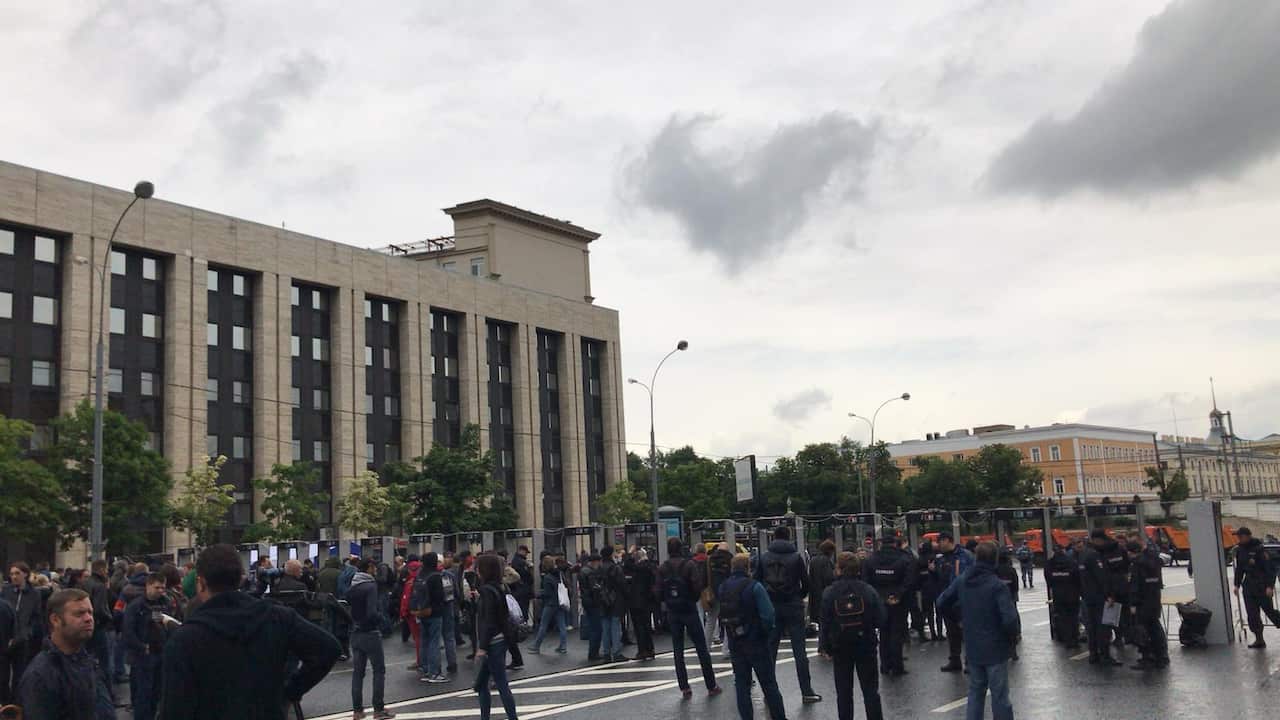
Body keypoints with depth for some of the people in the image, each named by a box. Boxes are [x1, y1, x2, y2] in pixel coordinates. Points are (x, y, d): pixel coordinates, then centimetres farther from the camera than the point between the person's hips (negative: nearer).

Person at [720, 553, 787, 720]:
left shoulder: (722, 587, 0)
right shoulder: (754, 586, -16)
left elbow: (722, 614, 4)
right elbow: (768, 615, -19)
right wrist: (766, 632, -3)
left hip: (735, 644, 4)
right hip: (756, 643, -4)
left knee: (741, 684, 11)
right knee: (769, 684, 6)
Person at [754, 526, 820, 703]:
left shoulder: (764, 557, 0)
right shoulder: (796, 557, -5)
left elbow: (757, 581, 2)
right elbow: (806, 582, -3)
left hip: (771, 607, 2)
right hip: (793, 608, -2)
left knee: (770, 649, 10)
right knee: (799, 650, 1)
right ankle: (806, 692, 1)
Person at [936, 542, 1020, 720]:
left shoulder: (961, 581, -2)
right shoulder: (997, 586, -20)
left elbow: (942, 602, 8)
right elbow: (1010, 618, -26)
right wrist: (1014, 635, -7)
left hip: (972, 648, 5)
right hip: (995, 649, -5)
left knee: (975, 691, 18)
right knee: (999, 695, 5)